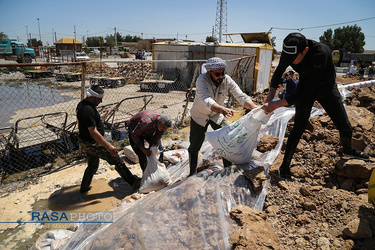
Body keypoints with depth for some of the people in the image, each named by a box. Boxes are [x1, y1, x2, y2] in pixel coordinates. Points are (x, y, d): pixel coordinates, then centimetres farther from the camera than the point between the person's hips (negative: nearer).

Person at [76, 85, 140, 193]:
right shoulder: (88, 110, -27)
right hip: (92, 144, -10)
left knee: (92, 166, 25)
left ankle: (84, 188, 39)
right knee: (117, 160, 0)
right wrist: (108, 146, -29)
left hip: (86, 142, 10)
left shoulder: (82, 104, 6)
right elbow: (93, 132, -30)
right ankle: (133, 182, 10)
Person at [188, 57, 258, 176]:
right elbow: (207, 101, -47)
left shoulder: (227, 80, -20)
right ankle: (192, 174, 27)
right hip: (199, 116, -3)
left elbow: (241, 96, -26)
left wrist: (255, 107, -44)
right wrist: (223, 109, -65)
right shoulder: (202, 80, -31)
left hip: (217, 115, 3)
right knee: (194, 146, 5)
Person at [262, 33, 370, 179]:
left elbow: (307, 91, -41)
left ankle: (348, 149, 42)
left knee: (344, 125, 9)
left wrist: (277, 104, -45)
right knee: (299, 126, -14)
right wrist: (269, 98, -22)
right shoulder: (289, 52, -26)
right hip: (305, 86, 1)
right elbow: (278, 73, -6)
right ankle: (285, 165, -3)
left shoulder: (320, 53, -40)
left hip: (326, 87, -1)